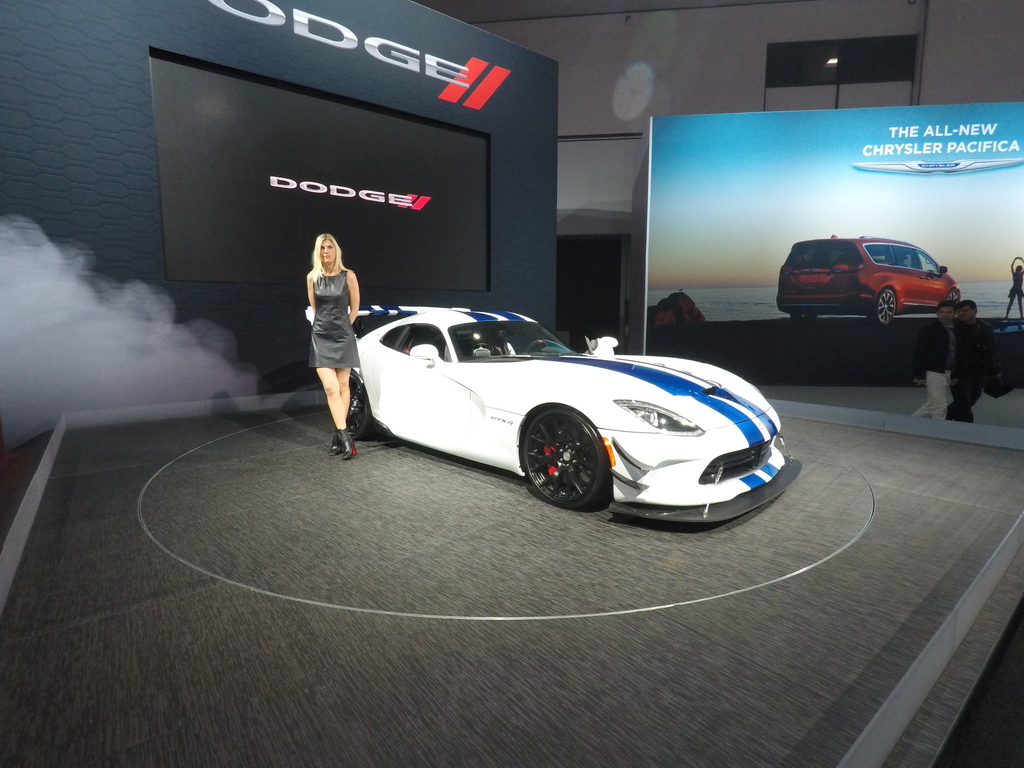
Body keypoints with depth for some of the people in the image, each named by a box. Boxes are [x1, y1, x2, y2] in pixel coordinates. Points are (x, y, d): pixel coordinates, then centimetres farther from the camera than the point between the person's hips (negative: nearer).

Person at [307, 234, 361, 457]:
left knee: (342, 386, 4)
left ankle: (338, 433, 13)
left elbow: (354, 308, 6)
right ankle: (345, 437, -11)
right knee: (330, 387, -10)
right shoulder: (312, 277, 4)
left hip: (343, 337, -1)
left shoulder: (348, 276, -4)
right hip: (320, 337, 1)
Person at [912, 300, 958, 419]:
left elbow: (955, 353, 17)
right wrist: (919, 375, -17)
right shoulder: (929, 330, -12)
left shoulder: (954, 331, 11)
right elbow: (919, 353, -14)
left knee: (932, 404, 15)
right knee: (940, 407, -4)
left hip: (947, 373, 8)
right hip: (934, 373, -8)